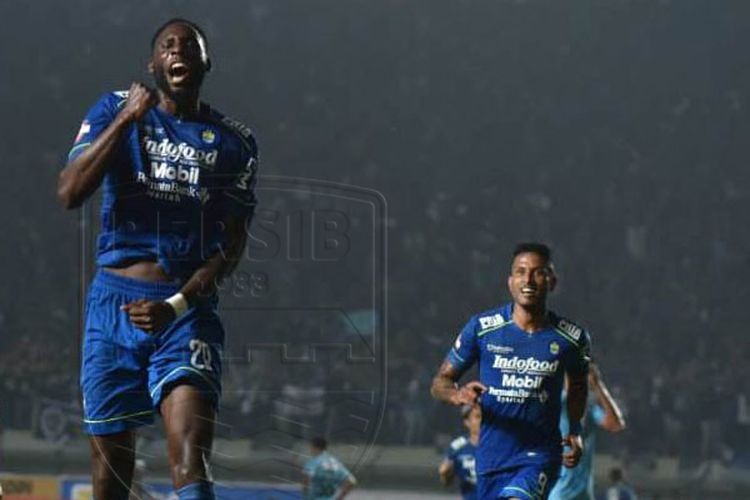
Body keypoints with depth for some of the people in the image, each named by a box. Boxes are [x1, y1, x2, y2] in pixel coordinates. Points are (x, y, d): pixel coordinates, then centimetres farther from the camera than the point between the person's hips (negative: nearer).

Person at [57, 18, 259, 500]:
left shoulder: (233, 142, 7)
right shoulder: (115, 109, 7)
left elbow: (233, 244, 3)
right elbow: (69, 193, -6)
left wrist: (176, 305, -12)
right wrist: (125, 120, -13)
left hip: (188, 307, -1)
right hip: (115, 301, 1)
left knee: (191, 461, -19)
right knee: (111, 453, 5)